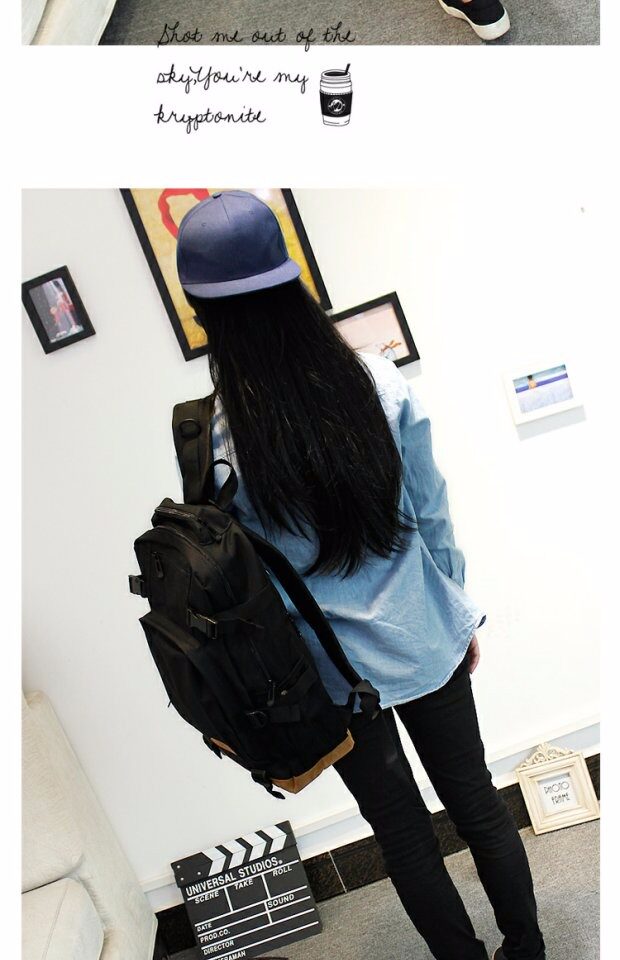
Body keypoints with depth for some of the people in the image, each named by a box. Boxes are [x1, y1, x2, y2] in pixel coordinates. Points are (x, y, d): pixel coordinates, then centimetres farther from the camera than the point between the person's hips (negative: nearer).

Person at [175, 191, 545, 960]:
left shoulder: (212, 440, -22)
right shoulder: (379, 383, -13)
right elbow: (432, 512, -4)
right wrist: (460, 611, 10)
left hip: (335, 672, -3)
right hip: (425, 638, 3)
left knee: (404, 835, 20)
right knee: (475, 799, 24)